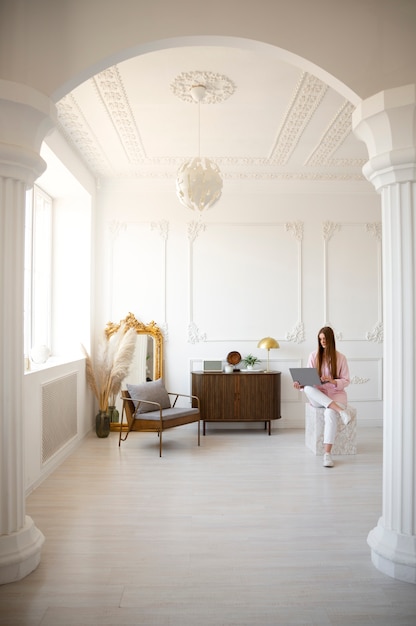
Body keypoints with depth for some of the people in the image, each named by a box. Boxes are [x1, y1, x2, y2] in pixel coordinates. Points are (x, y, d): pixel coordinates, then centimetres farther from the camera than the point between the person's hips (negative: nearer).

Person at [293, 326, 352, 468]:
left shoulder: (340, 358, 2)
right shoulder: (313, 356, 5)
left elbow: (346, 381, 1)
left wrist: (332, 381, -19)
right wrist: (299, 384, -20)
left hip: (336, 394, -2)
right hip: (317, 396, 2)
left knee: (330, 413, -37)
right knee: (307, 389, -35)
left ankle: (327, 453, -37)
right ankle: (340, 410, -37)